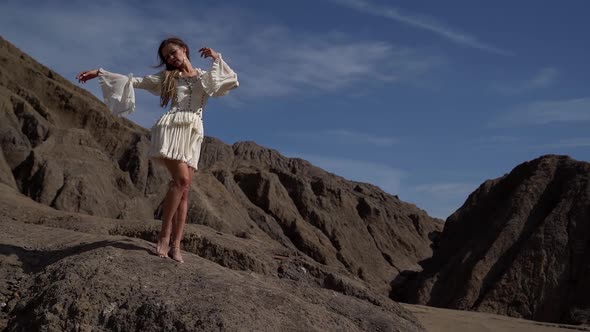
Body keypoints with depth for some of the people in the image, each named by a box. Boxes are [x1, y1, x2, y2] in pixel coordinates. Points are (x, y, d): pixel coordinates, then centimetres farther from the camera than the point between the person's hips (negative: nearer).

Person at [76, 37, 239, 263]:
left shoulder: (205, 77, 21)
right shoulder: (166, 77, 20)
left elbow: (232, 82, 5)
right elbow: (133, 81, 17)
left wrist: (217, 59, 7)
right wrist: (100, 73, 12)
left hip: (194, 134, 2)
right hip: (172, 128, -2)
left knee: (184, 189, -6)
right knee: (181, 179, -23)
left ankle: (176, 245, -9)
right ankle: (164, 236, -18)